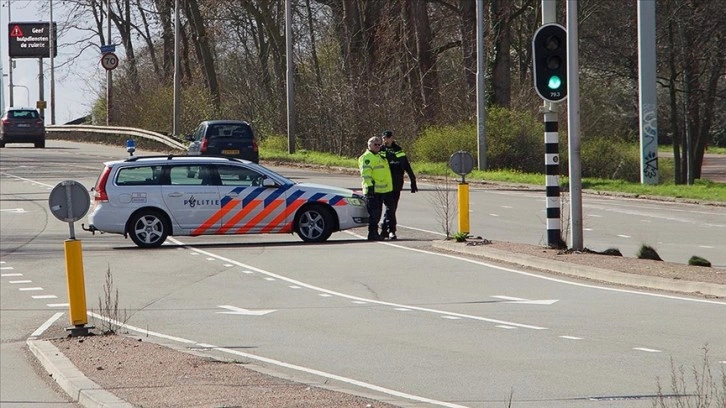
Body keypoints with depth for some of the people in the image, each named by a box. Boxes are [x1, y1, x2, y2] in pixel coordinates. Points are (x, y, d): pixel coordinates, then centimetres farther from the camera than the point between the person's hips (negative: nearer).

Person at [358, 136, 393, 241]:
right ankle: (372, 233, -13)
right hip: (373, 189, -10)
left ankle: (374, 233, 17)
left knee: (377, 213, 12)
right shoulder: (367, 157, -8)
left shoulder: (379, 156, 24)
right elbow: (365, 173, -18)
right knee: (374, 212, -12)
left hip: (381, 190, 10)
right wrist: (369, 185, -26)